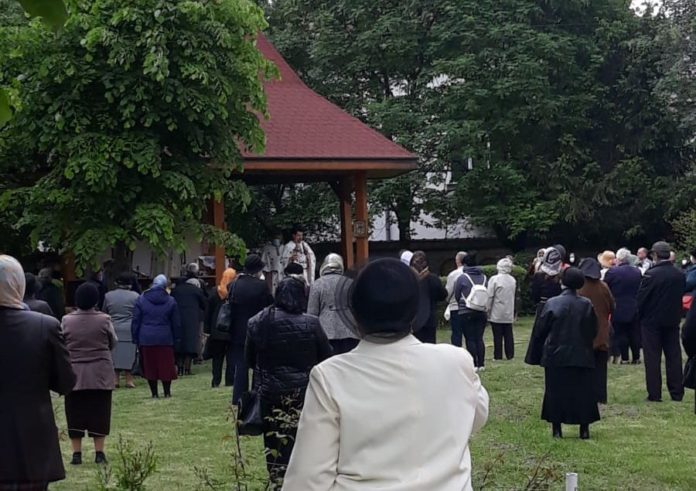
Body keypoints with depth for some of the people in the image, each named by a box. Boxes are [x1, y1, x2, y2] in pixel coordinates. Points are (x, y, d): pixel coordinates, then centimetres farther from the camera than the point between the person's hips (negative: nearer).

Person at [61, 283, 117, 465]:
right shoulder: (104, 320, -8)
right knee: (99, 413, 6)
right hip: (101, 373, -1)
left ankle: (77, 453, 7)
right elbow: (113, 342, 2)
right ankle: (99, 452, 7)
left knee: (75, 413, 7)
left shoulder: (66, 321, -5)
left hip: (75, 373, 1)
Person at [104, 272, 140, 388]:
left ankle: (115, 379, 7)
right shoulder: (135, 296, -5)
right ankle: (129, 379, 2)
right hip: (129, 331, -2)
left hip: (113, 330, 2)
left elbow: (104, 312, 11)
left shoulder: (108, 296, 3)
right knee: (129, 355, 2)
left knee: (114, 355, 8)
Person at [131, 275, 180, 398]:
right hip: (165, 339, 0)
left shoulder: (141, 299, 1)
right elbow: (176, 323, 6)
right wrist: (175, 338, 13)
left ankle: (154, 393, 7)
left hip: (146, 338, 0)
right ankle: (167, 392, 8)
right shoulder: (170, 301, 2)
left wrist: (135, 338, 6)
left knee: (149, 366, 6)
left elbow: (135, 321, 1)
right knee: (166, 366, 6)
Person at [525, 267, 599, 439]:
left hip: (555, 356, -1)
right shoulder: (587, 305, -4)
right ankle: (584, 429, 9)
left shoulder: (551, 304, -9)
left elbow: (540, 331, -5)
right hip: (582, 357, 1)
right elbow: (593, 332, 5)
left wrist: (535, 356, 3)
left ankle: (557, 429, 6)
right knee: (583, 392, 9)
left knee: (556, 392, 7)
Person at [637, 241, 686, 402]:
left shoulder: (651, 274, -18)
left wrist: (640, 316, 2)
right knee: (674, 357, 10)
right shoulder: (680, 275, -2)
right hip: (672, 321, 4)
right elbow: (681, 296, 8)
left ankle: (654, 394, 3)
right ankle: (677, 393, 12)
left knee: (653, 359, 2)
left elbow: (641, 298, -13)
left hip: (652, 321, -4)